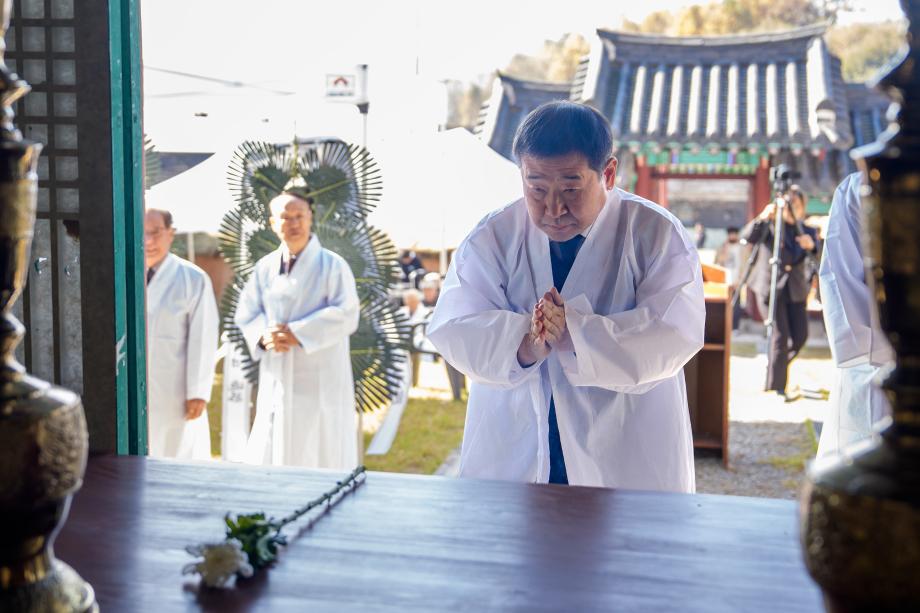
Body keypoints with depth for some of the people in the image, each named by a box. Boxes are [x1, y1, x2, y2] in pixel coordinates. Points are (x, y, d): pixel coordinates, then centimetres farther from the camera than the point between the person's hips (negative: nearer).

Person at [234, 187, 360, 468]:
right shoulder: (265, 268, 10)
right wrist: (264, 336, -12)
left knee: (323, 459, 1)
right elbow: (246, 313, 10)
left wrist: (297, 334, -18)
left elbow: (345, 316, -12)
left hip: (320, 384, -4)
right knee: (270, 460, 6)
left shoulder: (332, 265, -3)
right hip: (277, 382, 4)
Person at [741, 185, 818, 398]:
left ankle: (776, 365, 29)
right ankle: (775, 386, -1)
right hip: (770, 287, -4)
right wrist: (762, 218, -33)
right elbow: (747, 237, -17)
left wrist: (811, 246, -26)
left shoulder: (807, 231, 10)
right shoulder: (771, 226, 0)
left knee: (800, 336, 0)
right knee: (780, 335, -11)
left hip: (795, 291, 4)